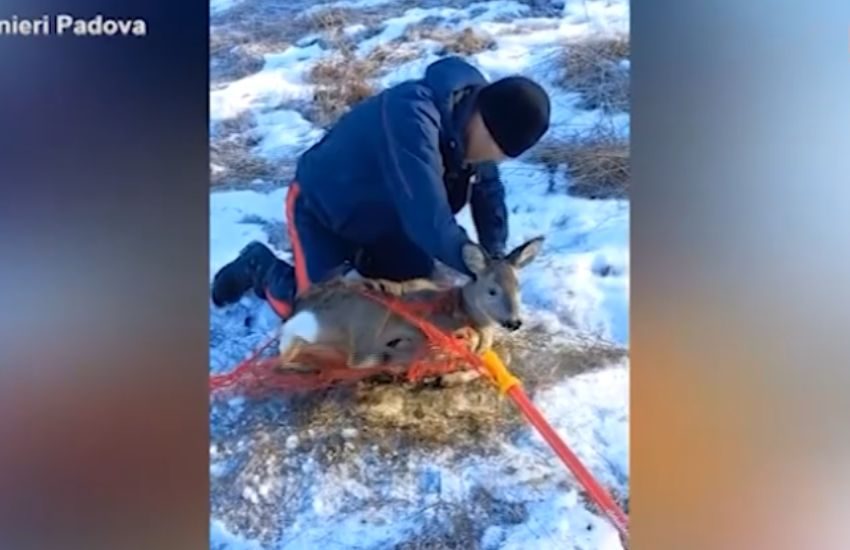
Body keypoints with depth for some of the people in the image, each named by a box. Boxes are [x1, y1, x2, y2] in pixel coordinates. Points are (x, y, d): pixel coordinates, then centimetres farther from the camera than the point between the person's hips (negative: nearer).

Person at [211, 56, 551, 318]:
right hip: (321, 209, -7)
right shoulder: (412, 116, -42)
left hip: (384, 219, 8)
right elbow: (429, 218, -47)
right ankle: (261, 267, 16)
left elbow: (488, 192, -7)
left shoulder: (475, 122, -15)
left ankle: (357, 259, 31)